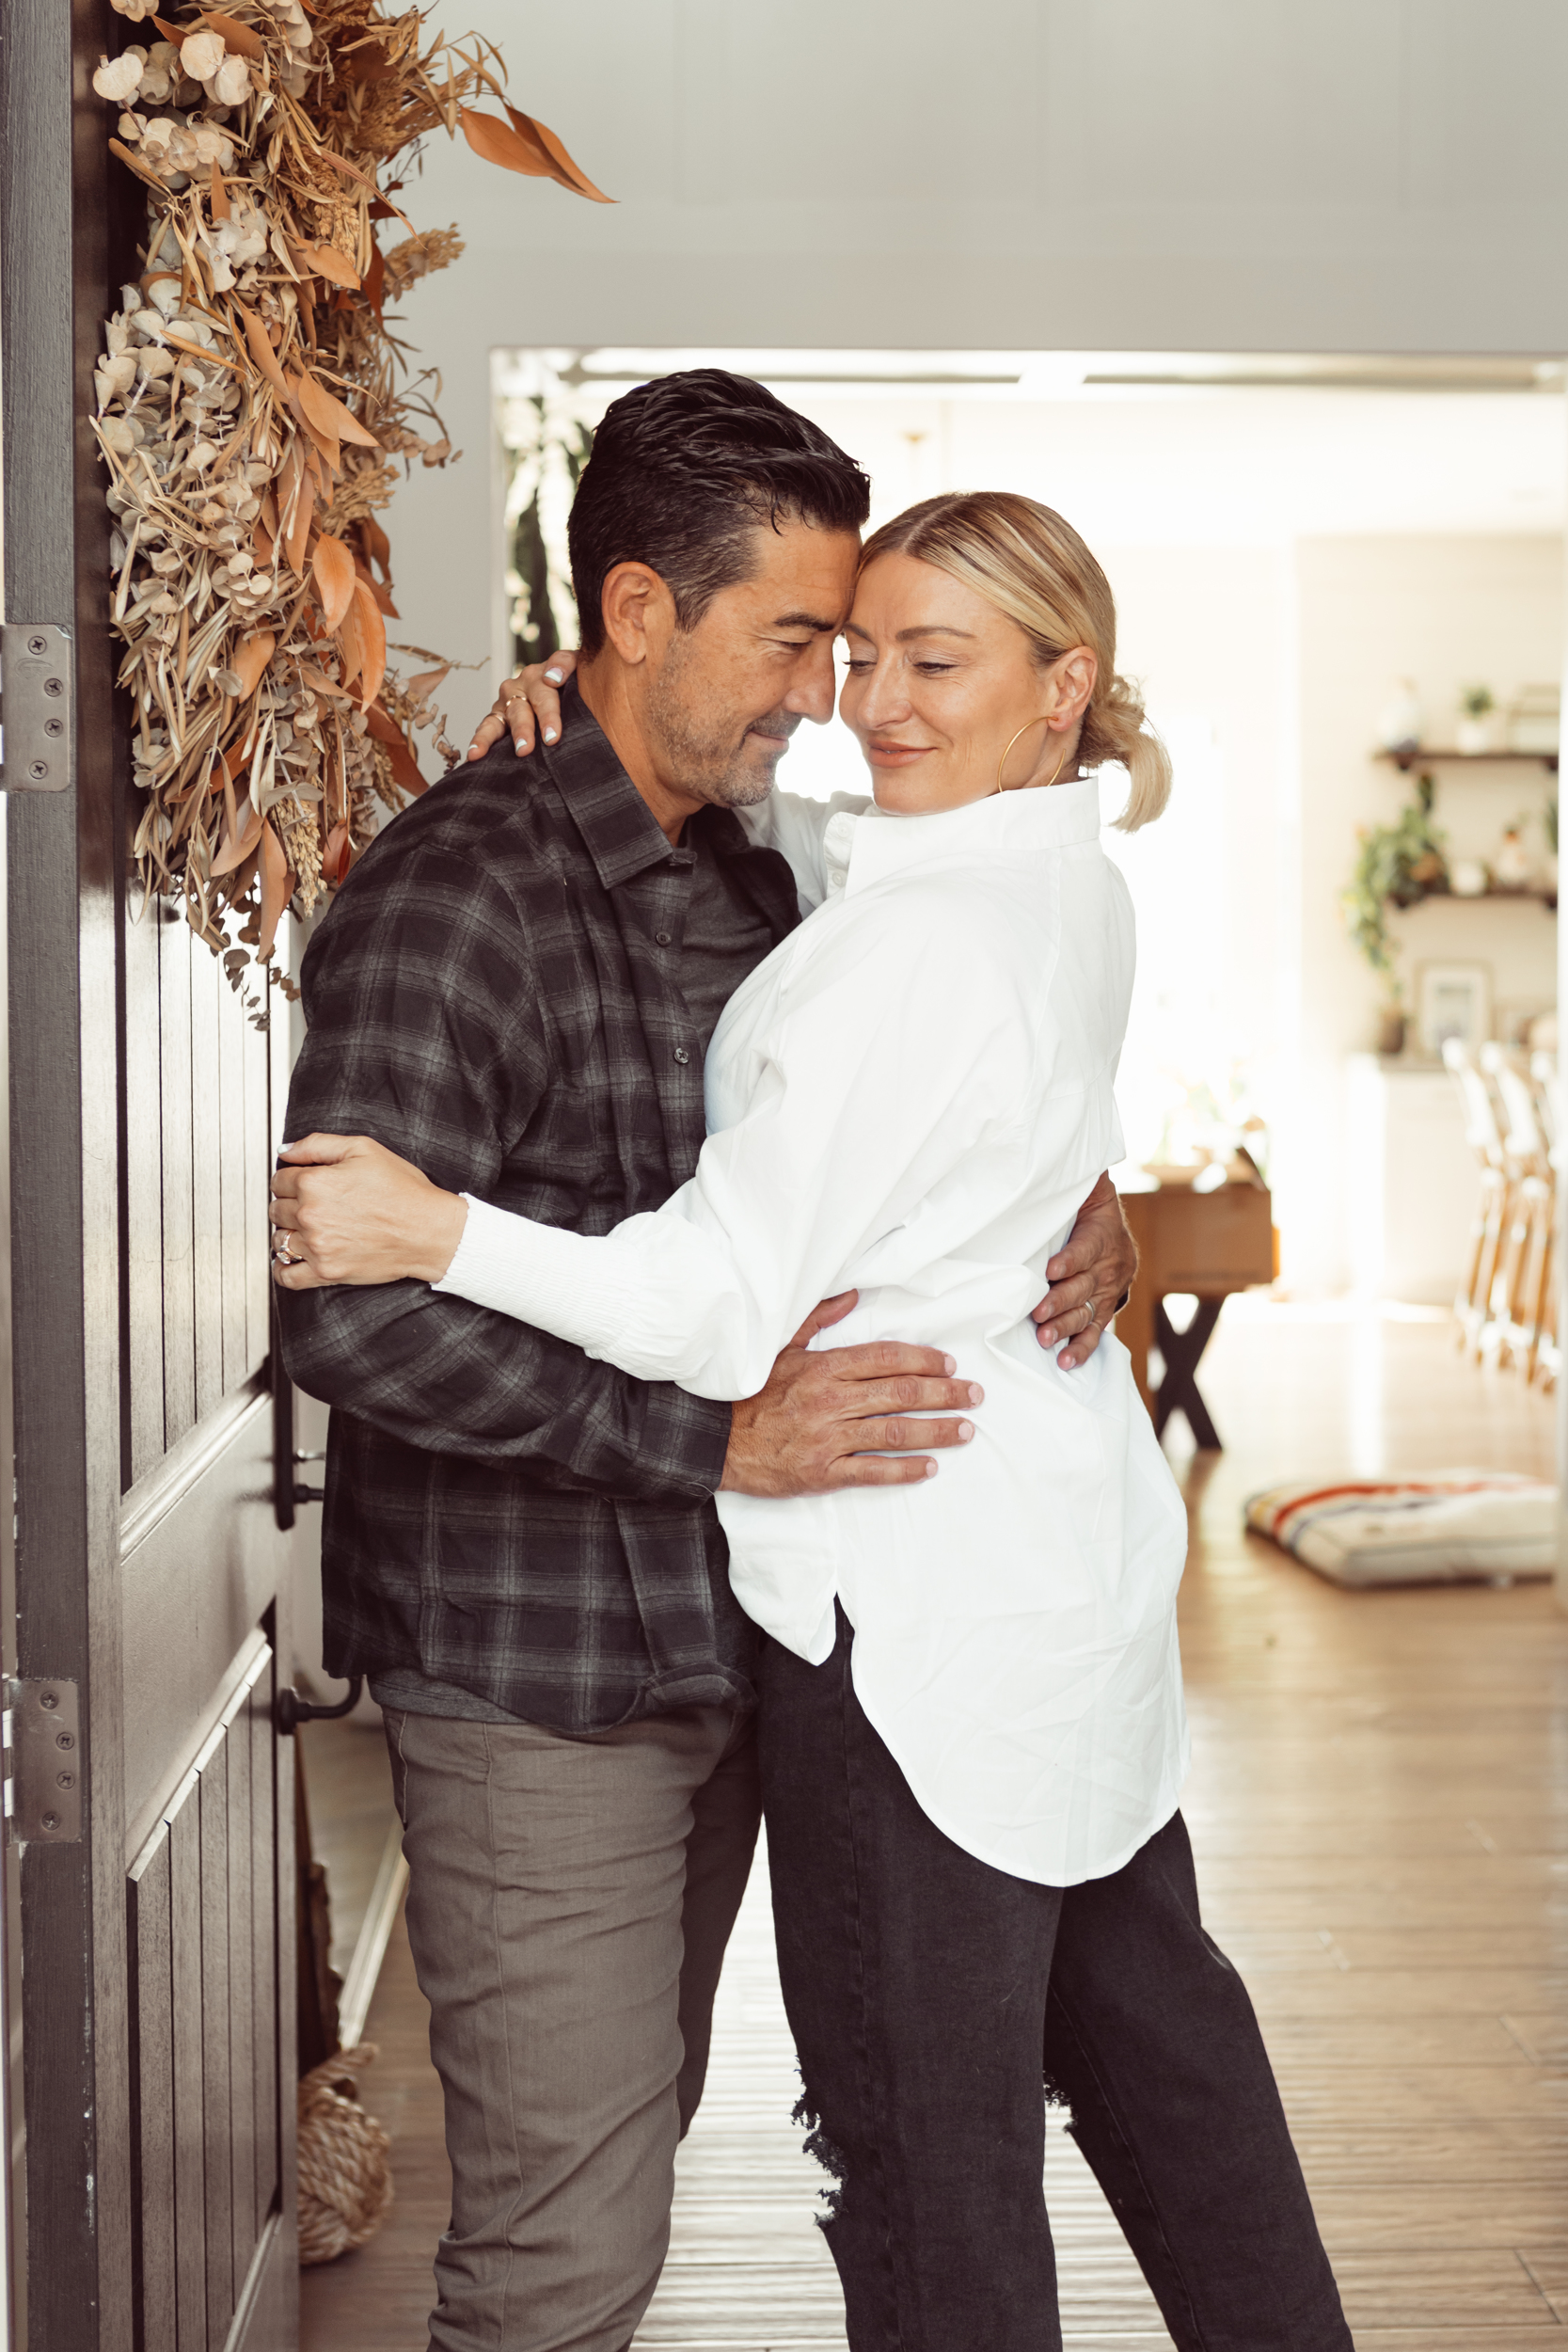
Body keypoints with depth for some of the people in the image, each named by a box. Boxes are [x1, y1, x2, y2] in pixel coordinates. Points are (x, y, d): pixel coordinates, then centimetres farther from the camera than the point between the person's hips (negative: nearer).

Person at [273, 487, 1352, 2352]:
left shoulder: (918, 944, -22)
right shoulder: (1069, 886, 7)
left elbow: (729, 1307, -21)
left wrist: (440, 1232, -18)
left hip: (923, 1613, -10)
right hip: (1075, 1548, 10)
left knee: (927, 2129, 4)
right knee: (1143, 2009, 24)